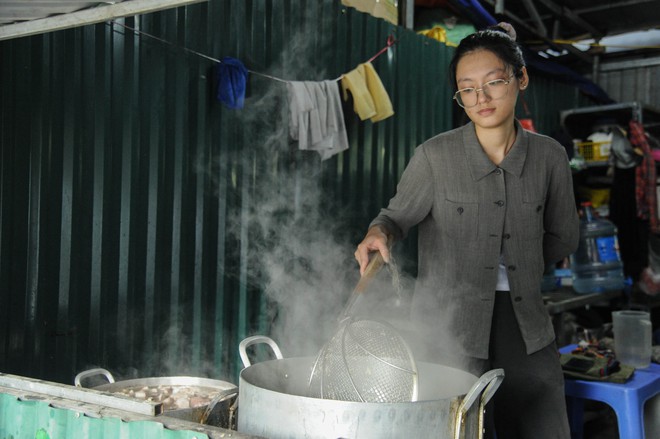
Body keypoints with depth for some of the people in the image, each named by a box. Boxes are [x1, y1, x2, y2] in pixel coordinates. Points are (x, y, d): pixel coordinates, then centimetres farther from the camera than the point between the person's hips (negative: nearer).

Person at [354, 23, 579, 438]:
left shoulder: (549, 156, 2)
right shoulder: (434, 156, -7)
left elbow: (563, 237, 14)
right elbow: (399, 215, 3)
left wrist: (516, 262, 3)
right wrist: (379, 233, -18)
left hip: (524, 318, 3)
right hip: (450, 321, -3)